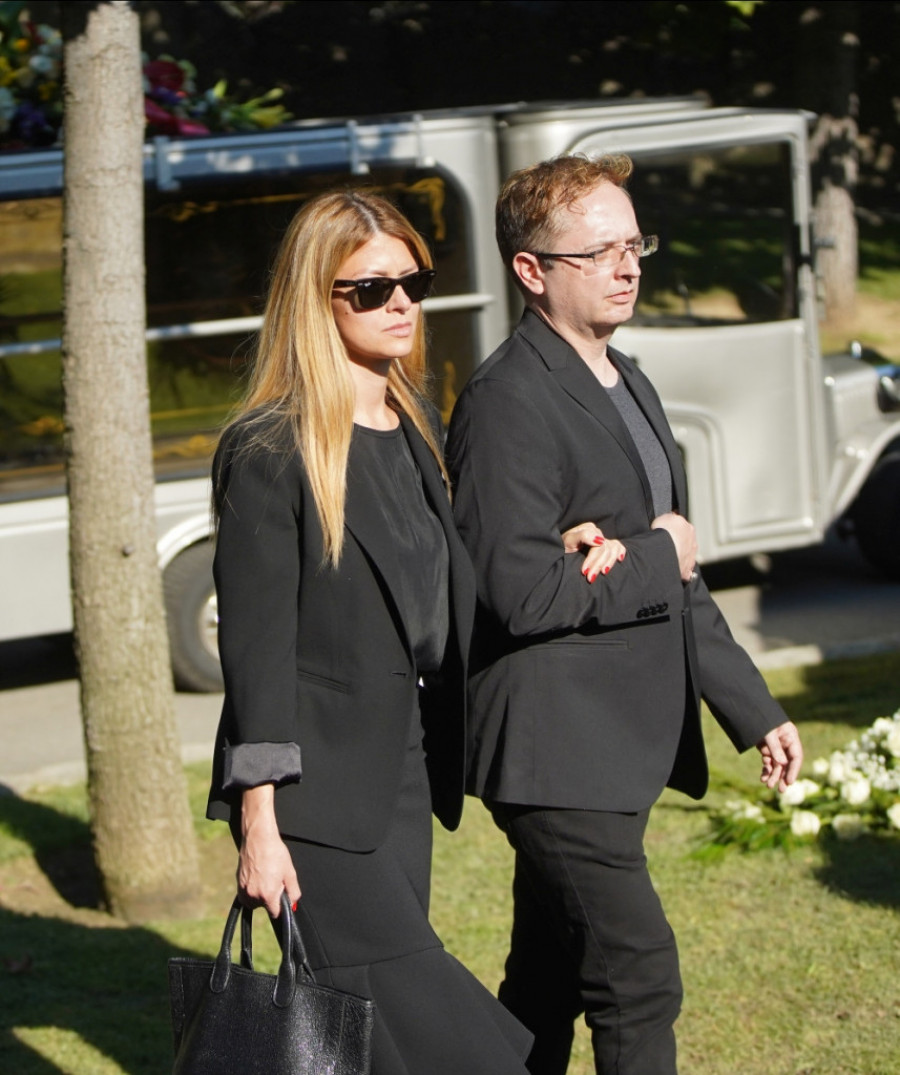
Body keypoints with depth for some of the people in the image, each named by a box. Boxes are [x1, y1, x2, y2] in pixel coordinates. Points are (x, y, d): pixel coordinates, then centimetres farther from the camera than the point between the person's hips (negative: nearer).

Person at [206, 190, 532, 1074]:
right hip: (314, 793, -7)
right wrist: (258, 825, -17)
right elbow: (255, 643, -13)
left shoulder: (416, 433, 13)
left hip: (402, 775, 7)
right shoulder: (269, 452, -10)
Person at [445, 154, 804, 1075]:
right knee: (639, 976, -12)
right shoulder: (507, 404, -15)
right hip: (555, 751, -9)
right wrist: (653, 559, -11)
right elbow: (521, 591, -24)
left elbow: (678, 585, 23)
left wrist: (753, 709, 20)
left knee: (549, 991, 16)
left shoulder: (628, 388, 17)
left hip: (623, 748, 9)